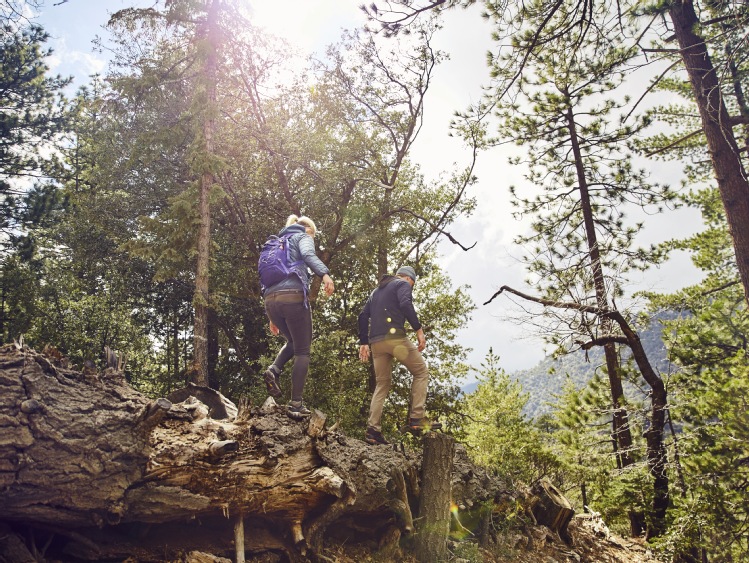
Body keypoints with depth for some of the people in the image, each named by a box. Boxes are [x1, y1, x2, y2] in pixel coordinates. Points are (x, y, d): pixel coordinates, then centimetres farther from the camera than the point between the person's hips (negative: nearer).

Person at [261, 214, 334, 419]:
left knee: (293, 342, 26)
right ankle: (296, 404, -5)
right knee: (302, 351, 2)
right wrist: (325, 274, -32)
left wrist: (272, 318, 28)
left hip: (270, 299, 6)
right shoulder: (302, 237, 13)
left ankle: (274, 370, -2)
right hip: (293, 296, -6)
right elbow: (308, 255, -14)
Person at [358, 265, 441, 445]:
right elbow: (405, 304, -14)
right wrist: (419, 330, -15)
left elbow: (363, 316, 21)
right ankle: (416, 419, -4)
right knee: (421, 372, 6)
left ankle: (373, 429, 3)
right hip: (395, 337, -7)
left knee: (382, 383, 13)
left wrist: (363, 343, 19)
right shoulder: (403, 284, 7)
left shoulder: (377, 290, 29)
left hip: (376, 342, 7)